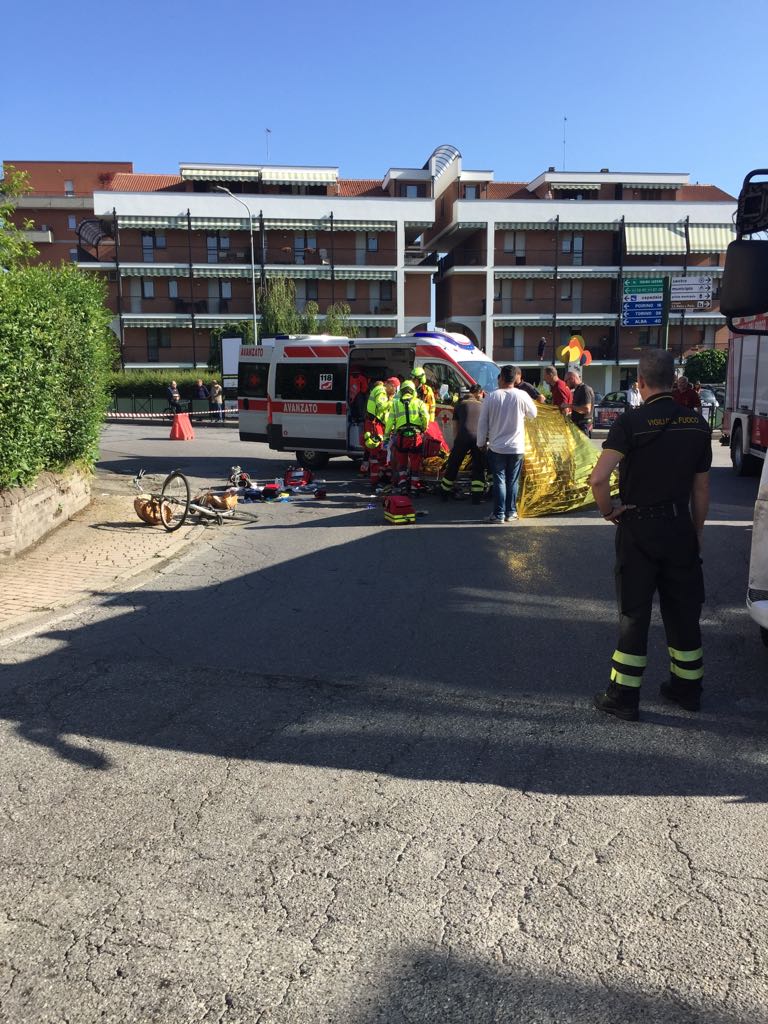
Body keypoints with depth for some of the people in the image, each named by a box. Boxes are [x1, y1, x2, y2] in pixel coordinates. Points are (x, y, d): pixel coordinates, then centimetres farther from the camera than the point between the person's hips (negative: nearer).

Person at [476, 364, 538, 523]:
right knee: (513, 481, 11)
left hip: (496, 447, 0)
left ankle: (499, 514, 2)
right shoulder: (521, 396, -7)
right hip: (517, 447, 0)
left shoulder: (490, 397, -6)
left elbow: (482, 423, -2)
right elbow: (533, 414, 9)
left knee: (499, 480, 4)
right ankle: (510, 512, 15)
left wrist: (481, 442, 9)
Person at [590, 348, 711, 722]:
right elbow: (702, 488, 7)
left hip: (639, 527, -4)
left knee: (634, 613, 5)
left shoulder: (631, 421, -15)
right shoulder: (696, 422, 1)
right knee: (683, 610, 16)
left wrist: (608, 510, -8)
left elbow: (598, 479, -26)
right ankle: (687, 687, 29)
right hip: (680, 526, 4)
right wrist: (696, 533, 16)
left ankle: (624, 695, 12)